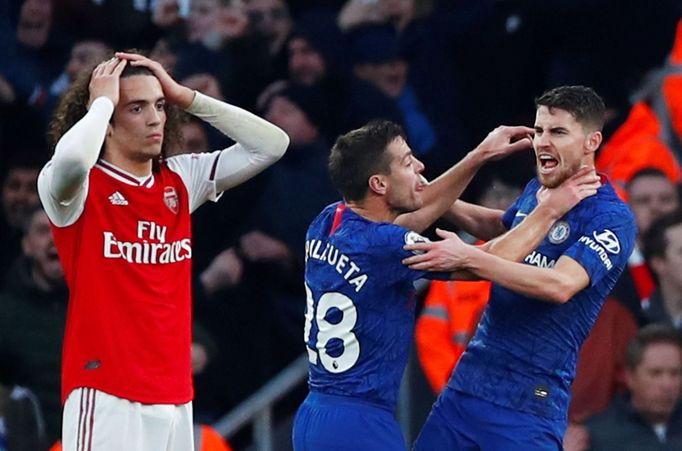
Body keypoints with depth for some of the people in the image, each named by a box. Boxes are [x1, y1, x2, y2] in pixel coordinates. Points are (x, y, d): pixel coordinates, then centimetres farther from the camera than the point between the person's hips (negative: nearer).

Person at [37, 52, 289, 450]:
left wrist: (184, 96, 6)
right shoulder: (81, 189, -5)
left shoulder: (180, 181, 13)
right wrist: (101, 101, -12)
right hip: (106, 397, -6)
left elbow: (272, 144, 12)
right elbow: (71, 160, -31)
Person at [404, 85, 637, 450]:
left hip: (530, 402, -8)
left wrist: (468, 258, -34)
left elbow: (560, 285, -29)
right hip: (469, 378, 8)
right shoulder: (536, 190, 10)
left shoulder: (611, 218, -14)